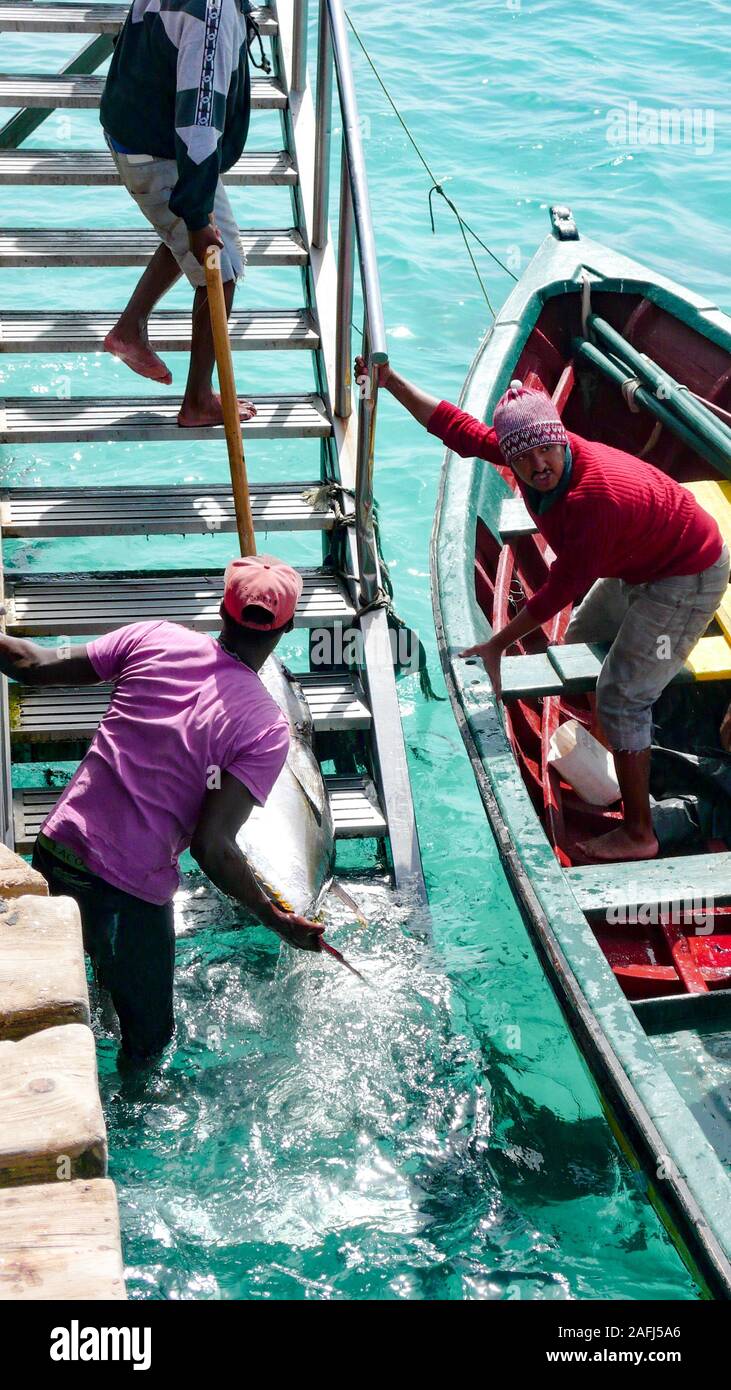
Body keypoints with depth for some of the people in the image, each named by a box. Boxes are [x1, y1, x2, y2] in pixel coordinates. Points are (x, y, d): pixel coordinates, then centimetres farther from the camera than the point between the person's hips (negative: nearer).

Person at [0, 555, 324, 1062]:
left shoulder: (155, 638, -3)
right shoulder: (267, 729, -14)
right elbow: (211, 847, -18)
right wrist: (277, 920, -5)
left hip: (55, 850, 4)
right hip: (131, 894, -4)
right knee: (147, 1040, 19)